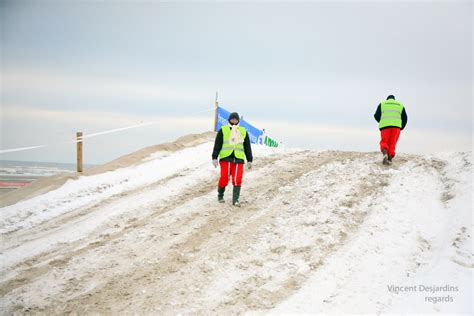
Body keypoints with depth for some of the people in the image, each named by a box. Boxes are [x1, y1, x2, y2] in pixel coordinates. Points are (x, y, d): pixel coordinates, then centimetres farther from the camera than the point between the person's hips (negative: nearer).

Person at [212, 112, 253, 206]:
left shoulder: (243, 131, 16)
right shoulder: (223, 130, 8)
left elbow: (247, 147, 19)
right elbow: (217, 145, 5)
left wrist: (249, 160, 16)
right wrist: (214, 157, -2)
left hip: (239, 159, 2)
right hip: (226, 158, -2)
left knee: (237, 180, -9)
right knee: (224, 179, -6)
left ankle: (235, 200, -3)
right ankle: (220, 195, 20)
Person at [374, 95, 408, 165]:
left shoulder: (382, 104, 16)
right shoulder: (400, 105, 21)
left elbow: (376, 116, 9)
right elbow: (405, 118, 13)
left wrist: (381, 122, 28)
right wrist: (401, 128, 23)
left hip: (385, 125, -1)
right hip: (396, 126, 1)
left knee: (384, 143, 7)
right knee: (392, 143, 7)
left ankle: (385, 154, -20)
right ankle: (390, 159, -5)